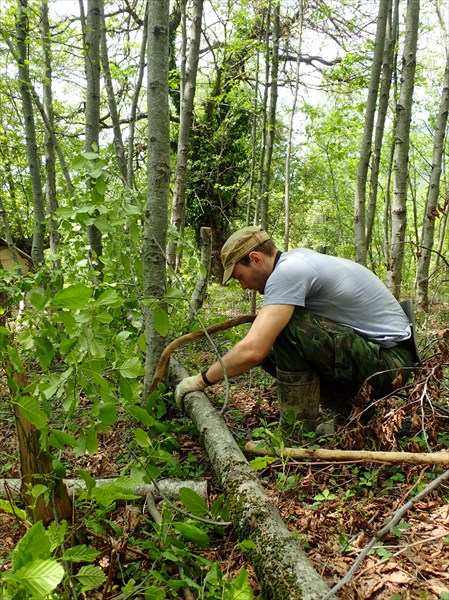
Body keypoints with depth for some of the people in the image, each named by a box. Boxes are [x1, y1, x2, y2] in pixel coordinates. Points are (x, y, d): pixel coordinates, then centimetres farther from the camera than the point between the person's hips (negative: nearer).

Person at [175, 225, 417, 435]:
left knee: (288, 328, -26)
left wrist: (202, 380, -14)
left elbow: (252, 351, -28)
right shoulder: (296, 258, 8)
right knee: (269, 344, 6)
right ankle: (349, 411, 5)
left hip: (390, 361, -10)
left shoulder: (287, 272, -21)